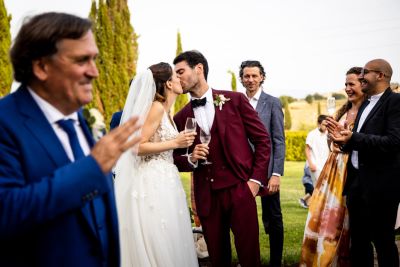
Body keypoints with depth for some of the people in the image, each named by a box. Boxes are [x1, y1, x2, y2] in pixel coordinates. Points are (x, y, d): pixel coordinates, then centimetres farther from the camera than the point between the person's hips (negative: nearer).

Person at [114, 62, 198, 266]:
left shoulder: (166, 111, 16)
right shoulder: (157, 107, -12)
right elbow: (138, 147, -18)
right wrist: (175, 143, -15)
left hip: (165, 179, 9)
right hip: (153, 180, -9)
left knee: (168, 242, 10)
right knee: (158, 243, -5)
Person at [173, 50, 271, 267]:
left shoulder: (235, 100, 1)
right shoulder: (181, 117, 7)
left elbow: (262, 139, 3)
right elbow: (176, 159, 14)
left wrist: (256, 179, -4)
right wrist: (191, 159, -8)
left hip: (240, 188, -2)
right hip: (207, 195, 3)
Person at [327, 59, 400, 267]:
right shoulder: (366, 104, 16)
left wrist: (353, 138, -26)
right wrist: (344, 138, -1)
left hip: (380, 184, -8)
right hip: (357, 181, 8)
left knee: (383, 240, 4)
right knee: (358, 239, 17)